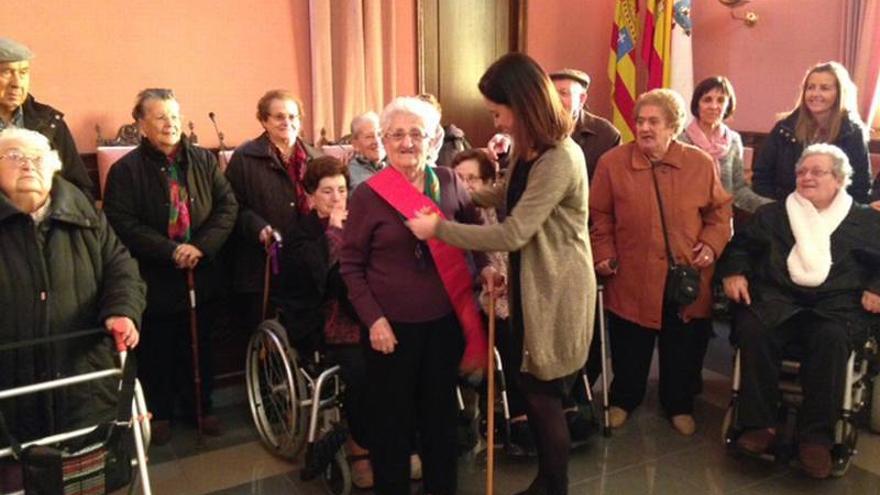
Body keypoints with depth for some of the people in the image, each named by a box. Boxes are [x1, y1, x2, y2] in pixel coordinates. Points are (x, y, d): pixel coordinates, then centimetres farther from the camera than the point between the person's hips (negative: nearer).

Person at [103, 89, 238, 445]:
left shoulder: (204, 160, 3)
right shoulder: (126, 170, -7)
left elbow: (227, 206, -2)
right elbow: (122, 224, -15)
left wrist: (202, 246, -15)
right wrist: (172, 251, -22)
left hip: (203, 276, 3)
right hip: (155, 279, -3)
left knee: (199, 347, 15)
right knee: (157, 352, 10)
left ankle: (200, 408, 31)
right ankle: (159, 414, 28)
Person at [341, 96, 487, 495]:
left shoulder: (449, 182, -1)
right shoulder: (368, 194, -10)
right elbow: (351, 264, -6)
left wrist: (487, 267, -5)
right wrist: (372, 318, -13)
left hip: (445, 319, 3)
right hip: (392, 324, -3)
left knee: (441, 412, 18)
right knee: (392, 418, 11)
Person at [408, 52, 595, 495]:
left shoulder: (560, 160, -24)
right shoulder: (526, 150, 7)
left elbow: (513, 233, -26)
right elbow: (506, 197, 24)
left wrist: (439, 228, -20)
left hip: (556, 292, -9)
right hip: (529, 283, 9)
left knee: (545, 396, 4)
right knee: (531, 390, 17)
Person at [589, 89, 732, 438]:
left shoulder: (701, 163, 0)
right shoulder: (612, 162, -5)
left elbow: (720, 210, 9)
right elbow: (599, 215, 1)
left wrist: (711, 244, -5)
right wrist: (603, 253, -7)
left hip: (689, 277, 2)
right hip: (632, 279, -1)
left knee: (684, 349, 13)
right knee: (630, 347, 13)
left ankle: (679, 405, 35)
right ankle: (623, 400, 37)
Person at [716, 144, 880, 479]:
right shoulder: (772, 215, 26)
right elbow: (740, 244, 20)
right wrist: (733, 272, 0)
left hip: (836, 303, -1)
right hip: (777, 297, 1)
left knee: (831, 339, -37)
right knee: (753, 328, -33)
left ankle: (817, 436, -27)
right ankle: (759, 424, -24)